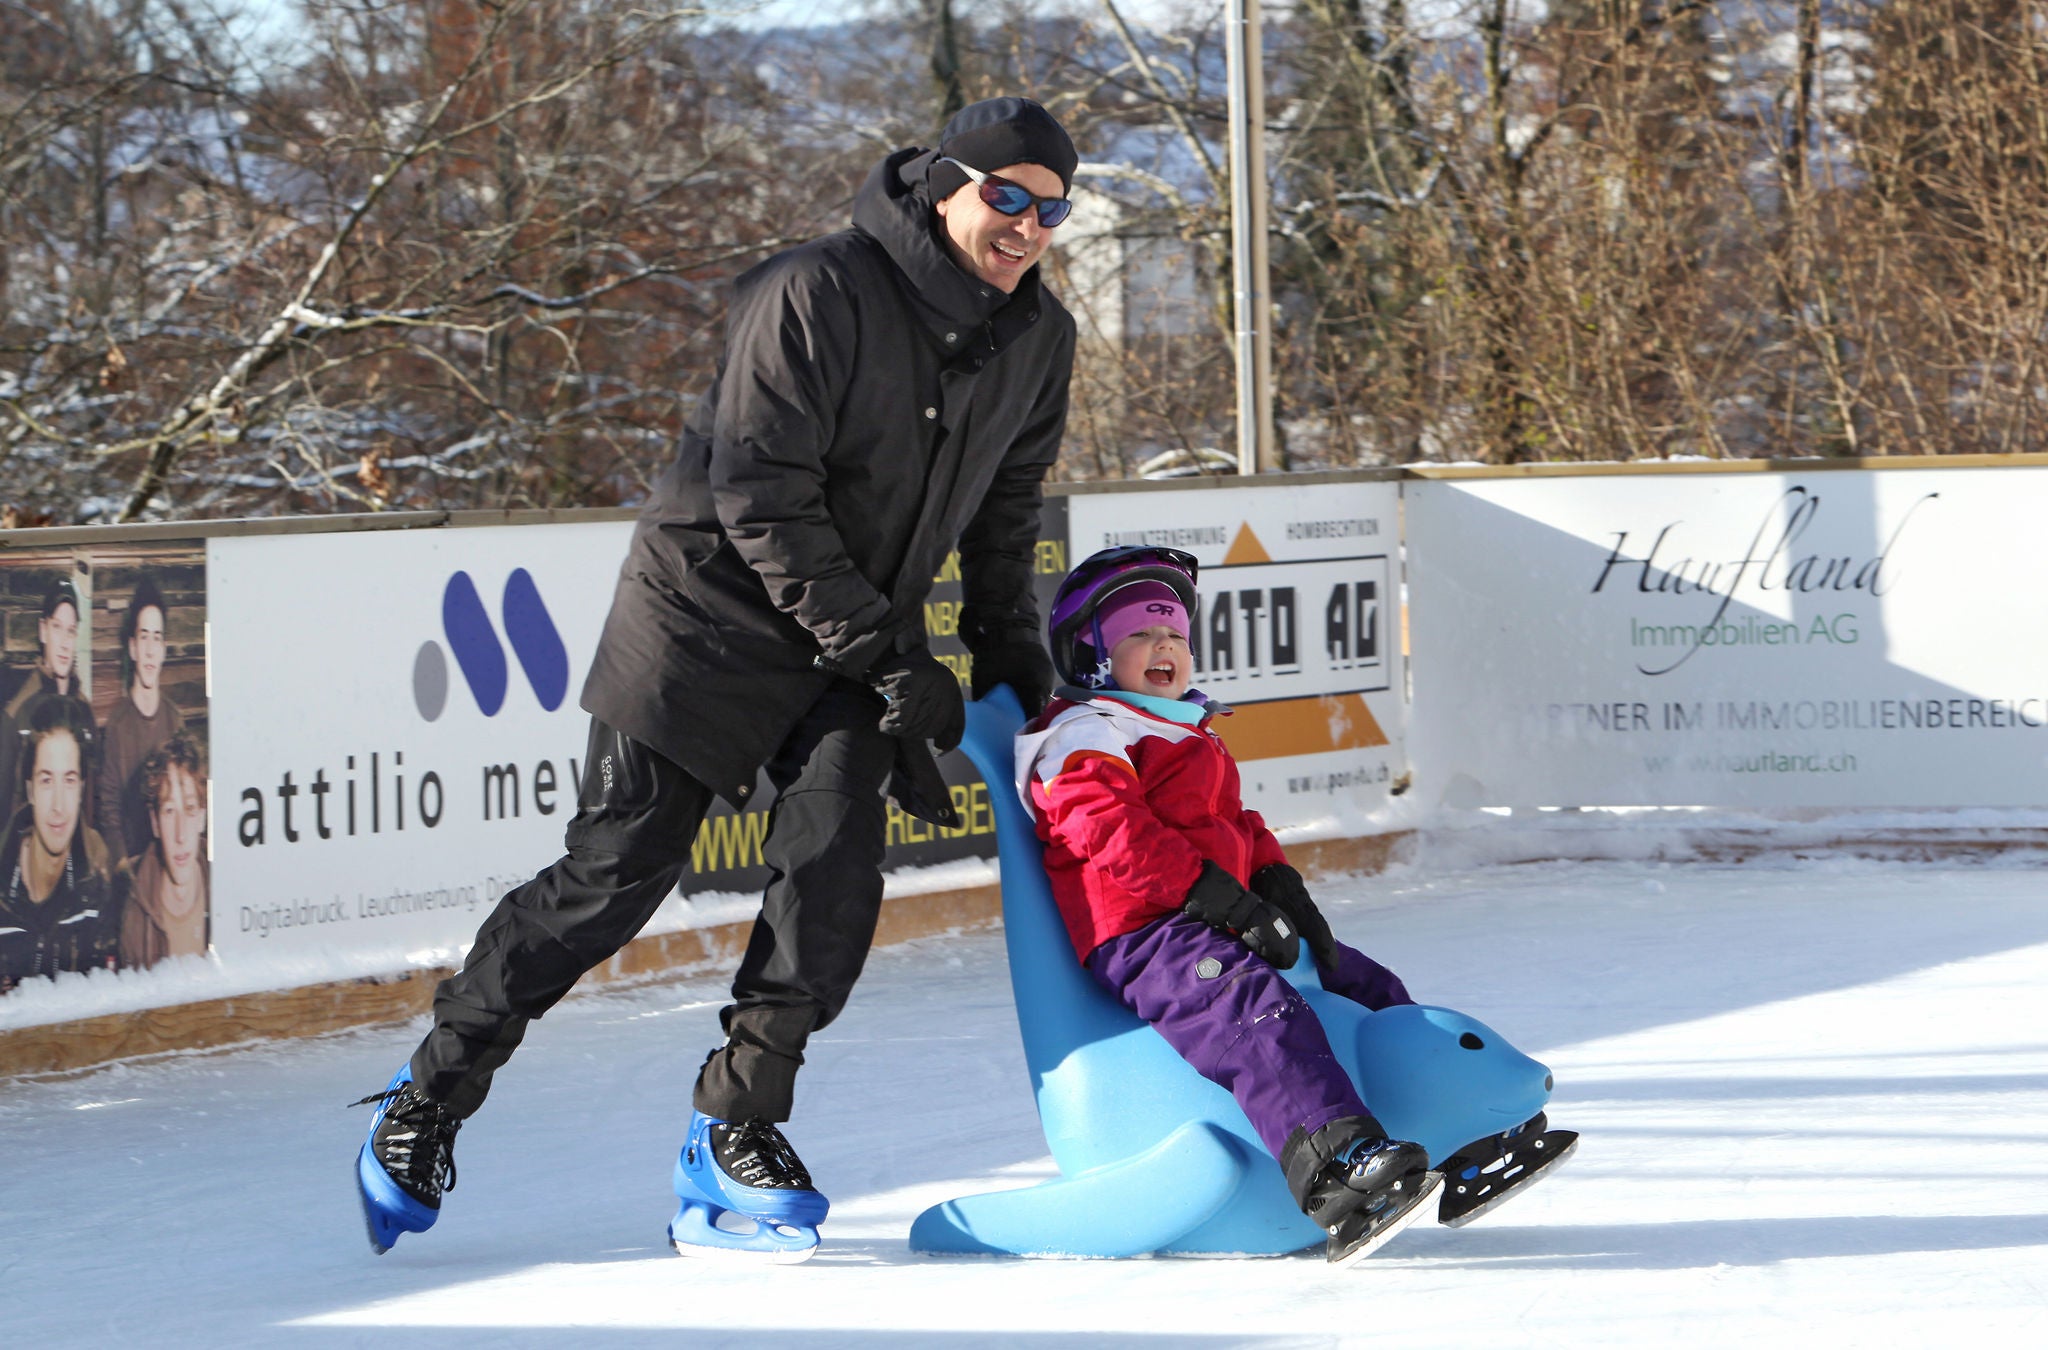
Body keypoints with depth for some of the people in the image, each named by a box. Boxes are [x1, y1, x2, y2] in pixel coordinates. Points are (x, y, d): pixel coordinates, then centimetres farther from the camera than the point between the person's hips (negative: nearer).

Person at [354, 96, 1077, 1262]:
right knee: (614, 877, -3)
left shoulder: (1038, 341, 1)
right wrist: (886, 661, -23)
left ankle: (737, 1131, -6)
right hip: (714, 611, -5)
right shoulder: (816, 295, -22)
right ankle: (435, 1093, 14)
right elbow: (761, 501, -23)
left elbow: (1005, 507, 17)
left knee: (836, 868, -16)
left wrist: (1011, 651, 10)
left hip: (863, 636, 5)